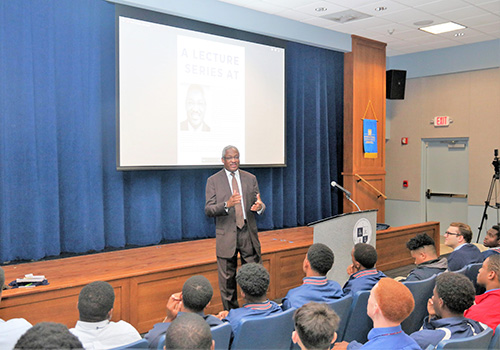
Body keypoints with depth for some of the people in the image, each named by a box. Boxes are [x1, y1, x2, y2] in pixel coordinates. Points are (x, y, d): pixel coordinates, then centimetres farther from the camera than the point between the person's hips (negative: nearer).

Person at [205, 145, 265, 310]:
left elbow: (258, 203, 9)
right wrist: (227, 204, -25)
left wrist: (260, 206, -16)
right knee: (227, 279, 6)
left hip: (248, 234, 2)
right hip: (226, 235, -2)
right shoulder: (213, 181, 0)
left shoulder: (250, 178, 9)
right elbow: (208, 210, -7)